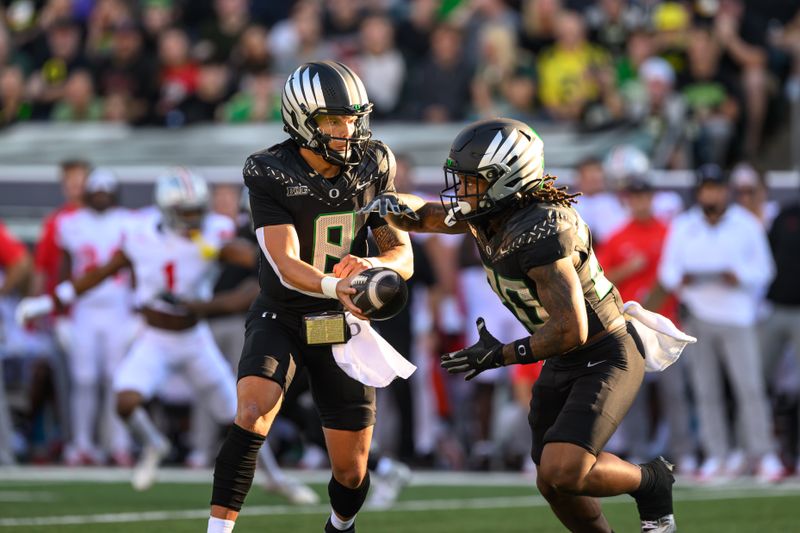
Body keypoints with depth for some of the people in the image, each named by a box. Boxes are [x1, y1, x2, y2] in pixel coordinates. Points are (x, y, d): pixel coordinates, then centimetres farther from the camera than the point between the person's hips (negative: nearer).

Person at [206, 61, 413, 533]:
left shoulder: (373, 166, -5)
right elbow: (287, 265, -24)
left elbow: (403, 257, -6)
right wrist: (336, 288, -45)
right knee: (253, 413, -31)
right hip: (281, 317, -3)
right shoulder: (272, 174, -17)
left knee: (351, 472, 5)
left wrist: (369, 265, -30)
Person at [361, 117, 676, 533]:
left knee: (563, 473, -22)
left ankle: (650, 482, 4)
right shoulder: (487, 214, -4)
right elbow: (419, 217, 10)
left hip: (606, 359, -9)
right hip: (563, 362, 9)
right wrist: (392, 204, -14)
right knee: (552, 483, 11)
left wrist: (501, 355, -22)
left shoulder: (541, 233, -30)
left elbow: (570, 331, -33)